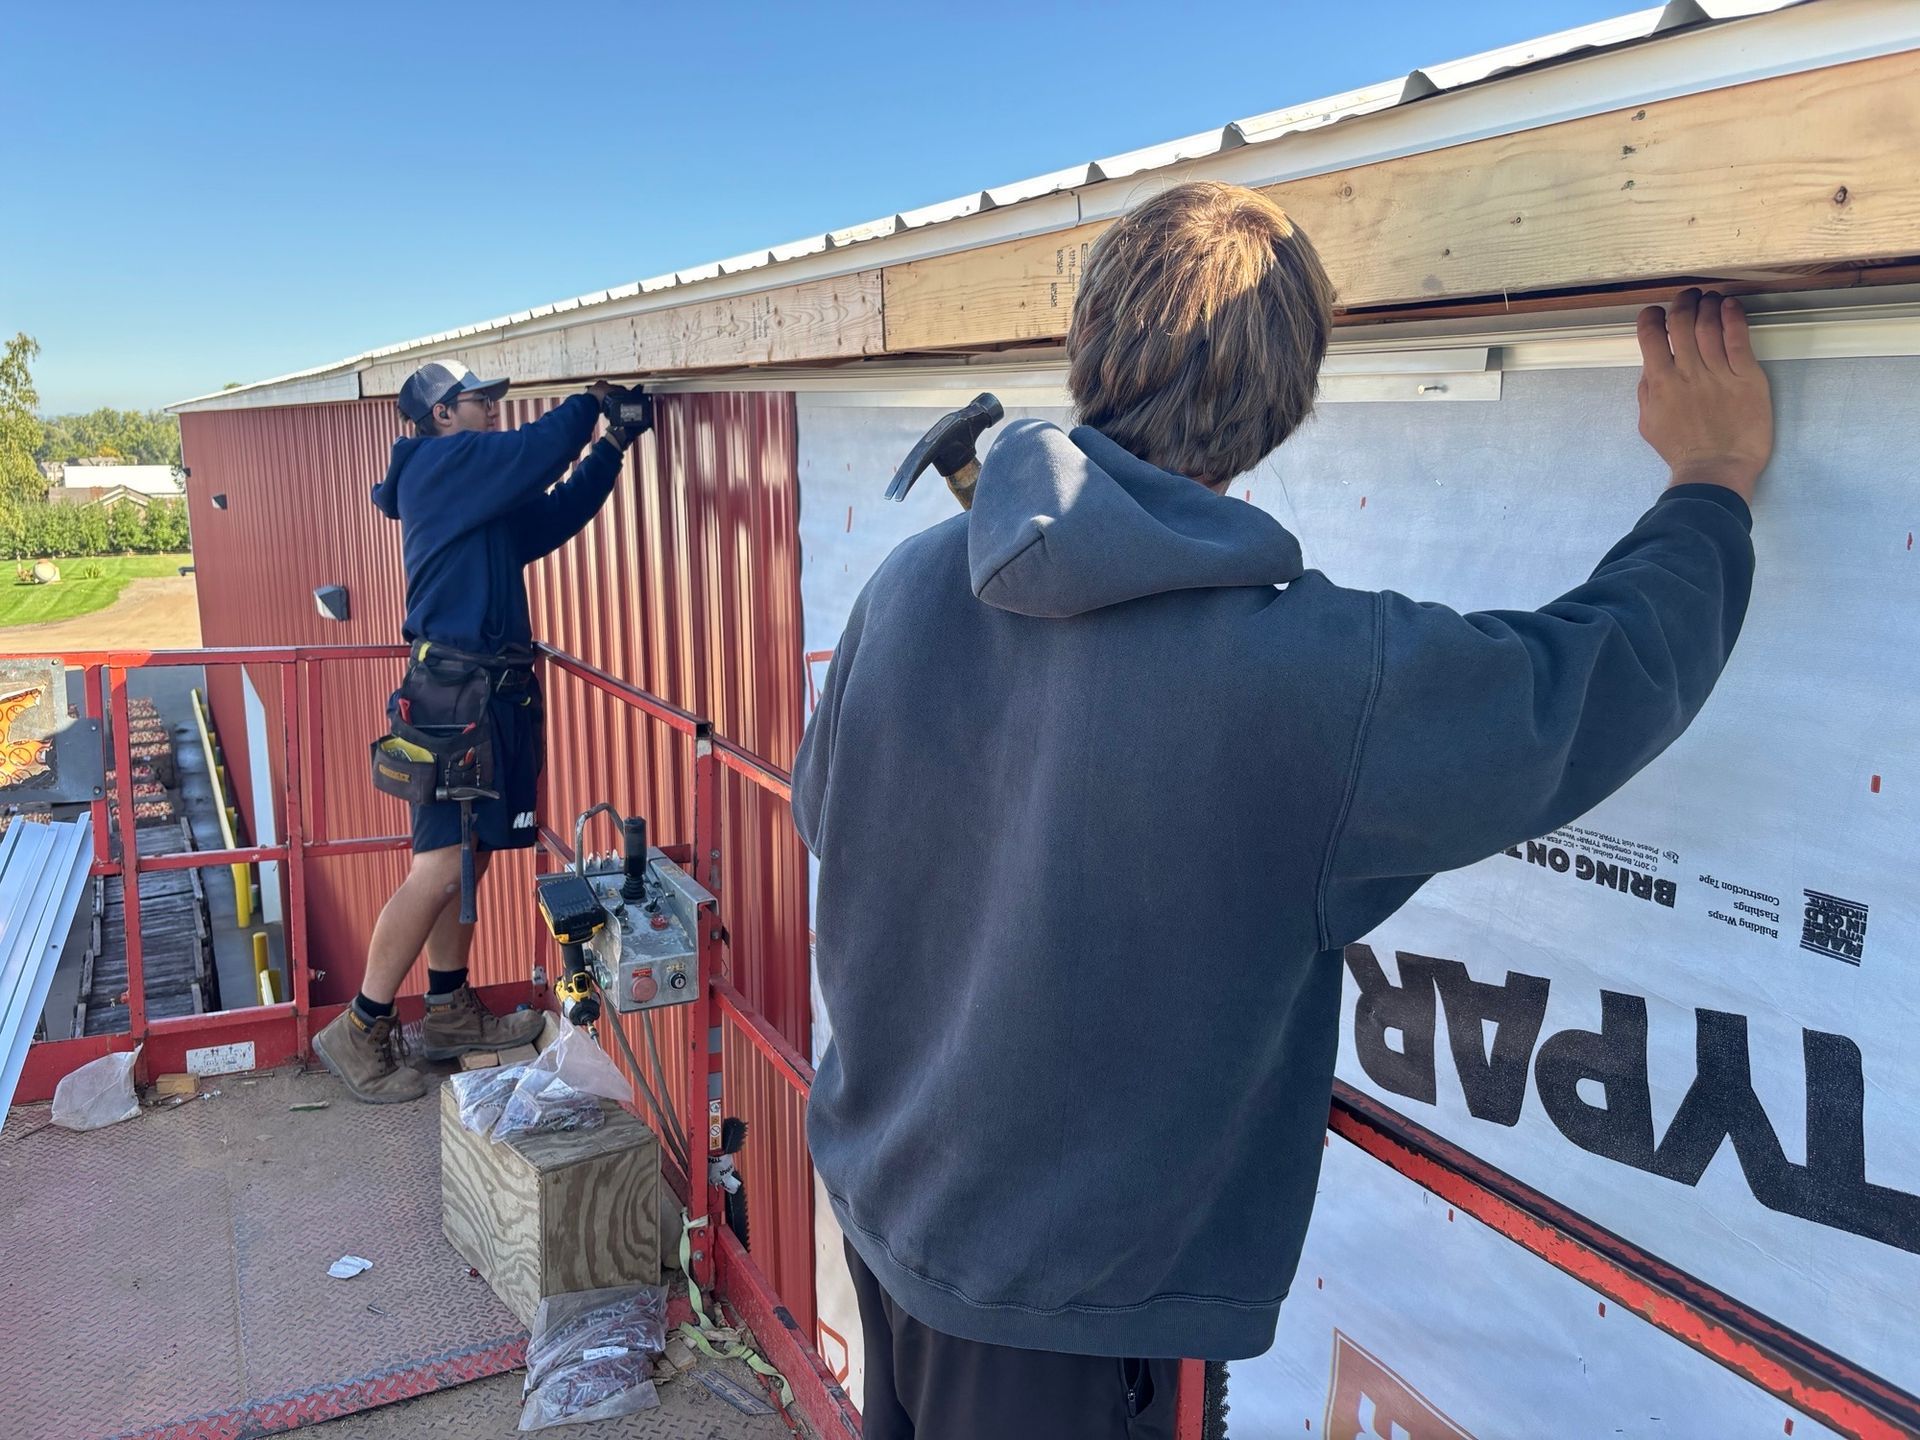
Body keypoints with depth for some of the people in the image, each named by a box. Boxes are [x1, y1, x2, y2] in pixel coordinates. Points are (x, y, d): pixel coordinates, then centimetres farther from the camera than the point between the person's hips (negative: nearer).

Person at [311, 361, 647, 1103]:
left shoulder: (480, 488, 20)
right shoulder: (442, 464, -7)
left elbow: (554, 517, 20)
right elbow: (535, 451, -16)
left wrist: (613, 446, 14)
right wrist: (593, 401, 0)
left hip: (489, 688, 10)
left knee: (469, 858, 14)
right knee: (440, 869, -10)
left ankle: (449, 1012, 25)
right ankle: (358, 1034, -1)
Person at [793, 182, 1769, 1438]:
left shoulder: (912, 582, -13)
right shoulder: (1322, 678, -30)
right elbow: (1610, 673, -13)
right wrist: (1718, 482, 4)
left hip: (877, 1190, 6)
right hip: (1056, 1303, -5)